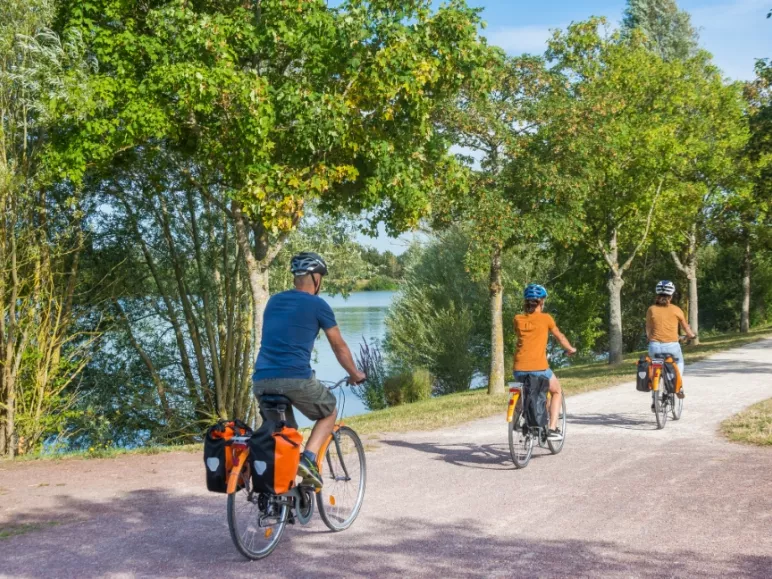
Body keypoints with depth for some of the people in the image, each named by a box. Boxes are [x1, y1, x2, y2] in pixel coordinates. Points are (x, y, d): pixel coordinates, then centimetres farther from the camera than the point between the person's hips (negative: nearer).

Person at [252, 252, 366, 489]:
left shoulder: (274, 301, 20)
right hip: (296, 378, -5)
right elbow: (339, 347, 11)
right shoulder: (318, 305, 3)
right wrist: (355, 374, 27)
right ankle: (308, 459, 0)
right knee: (329, 413, 20)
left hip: (261, 380, 5)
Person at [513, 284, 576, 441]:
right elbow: (560, 337, 16)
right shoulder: (546, 318, 2)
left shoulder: (518, 319, 8)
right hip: (539, 369, -3)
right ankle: (552, 429, 12)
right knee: (557, 391, 24)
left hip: (519, 370, 3)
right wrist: (571, 349, 35)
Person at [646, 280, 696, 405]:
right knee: (679, 362, 31)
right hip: (672, 346, 0)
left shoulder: (651, 309, 1)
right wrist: (692, 335, 32)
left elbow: (648, 330, 8)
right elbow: (685, 327, 12)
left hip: (655, 346, 0)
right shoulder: (676, 310, -1)